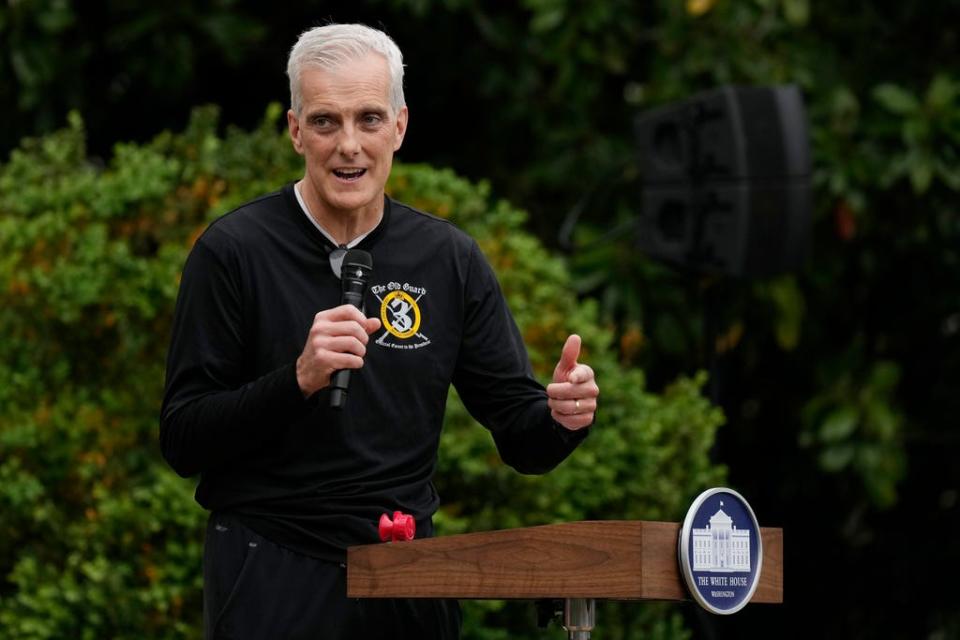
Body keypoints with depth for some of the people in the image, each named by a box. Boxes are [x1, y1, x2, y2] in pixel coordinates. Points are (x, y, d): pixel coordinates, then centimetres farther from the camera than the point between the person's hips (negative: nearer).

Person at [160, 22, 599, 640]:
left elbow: (520, 437, 5)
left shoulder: (450, 258, 4)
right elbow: (183, 442, -10)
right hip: (274, 578, -4)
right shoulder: (233, 252, -7)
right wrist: (298, 379, -24)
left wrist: (562, 417, -18)